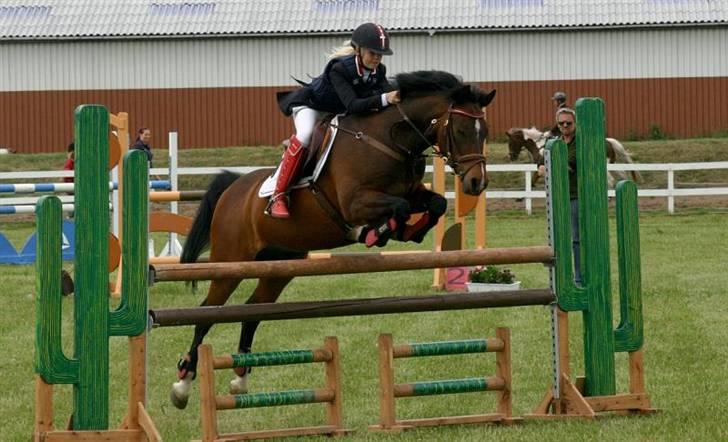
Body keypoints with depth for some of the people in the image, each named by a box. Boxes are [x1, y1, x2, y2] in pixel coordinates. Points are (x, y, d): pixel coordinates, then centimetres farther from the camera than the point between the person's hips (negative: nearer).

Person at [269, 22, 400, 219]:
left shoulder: (378, 71, -15)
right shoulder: (339, 69, -35)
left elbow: (392, 95, -23)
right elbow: (352, 105, -45)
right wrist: (384, 99, -58)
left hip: (338, 112, 7)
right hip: (310, 105, -7)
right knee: (305, 134, -35)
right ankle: (278, 197, -34)